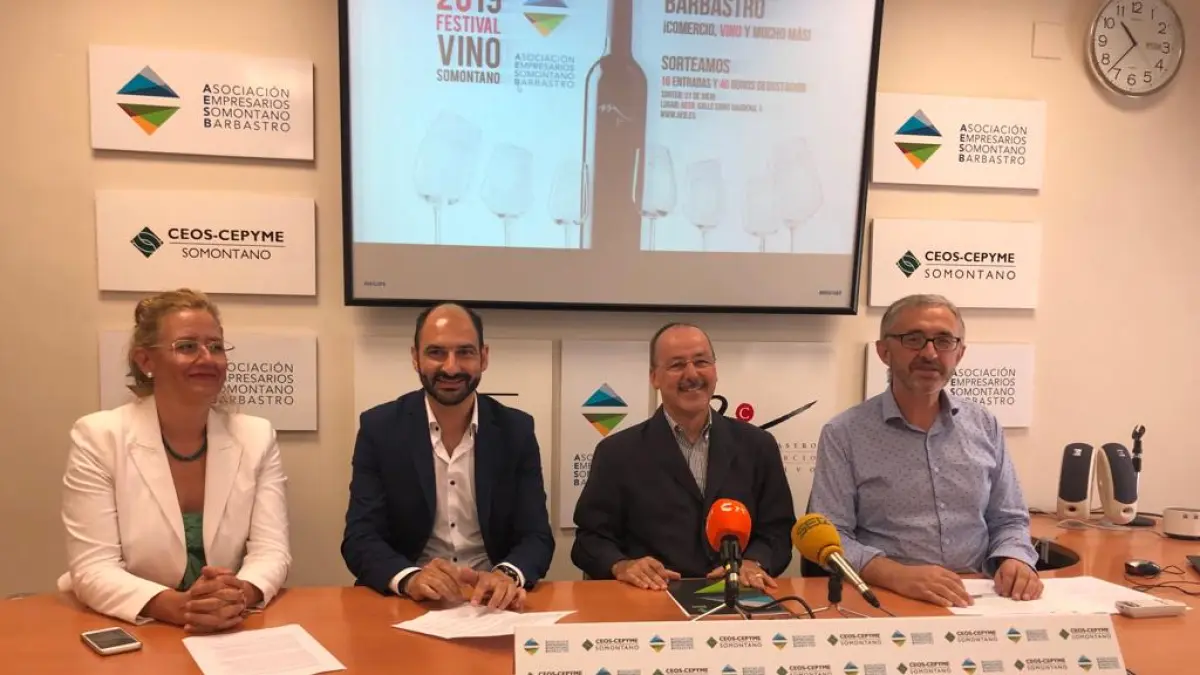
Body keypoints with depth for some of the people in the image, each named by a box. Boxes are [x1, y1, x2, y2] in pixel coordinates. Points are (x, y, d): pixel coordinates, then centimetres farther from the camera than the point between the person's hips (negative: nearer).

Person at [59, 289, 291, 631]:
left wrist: (239, 595, -25)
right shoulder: (97, 437, -4)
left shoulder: (257, 437, 1)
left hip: (228, 633, 1)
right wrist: (178, 606, -26)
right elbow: (93, 568, -9)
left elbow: (271, 551, -3)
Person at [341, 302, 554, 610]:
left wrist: (507, 575, -26)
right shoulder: (379, 427, -3)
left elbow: (537, 536, -3)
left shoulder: (516, 430, 0)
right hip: (407, 603, 0)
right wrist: (410, 578, -28)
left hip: (491, 600, 1)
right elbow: (359, 539, -7)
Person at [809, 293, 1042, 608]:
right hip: (883, 600, -4)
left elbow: (1008, 521, 15)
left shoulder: (985, 427, 11)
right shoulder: (843, 434, -3)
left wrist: (1014, 559, -7)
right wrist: (897, 574, -26)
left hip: (974, 600, 4)